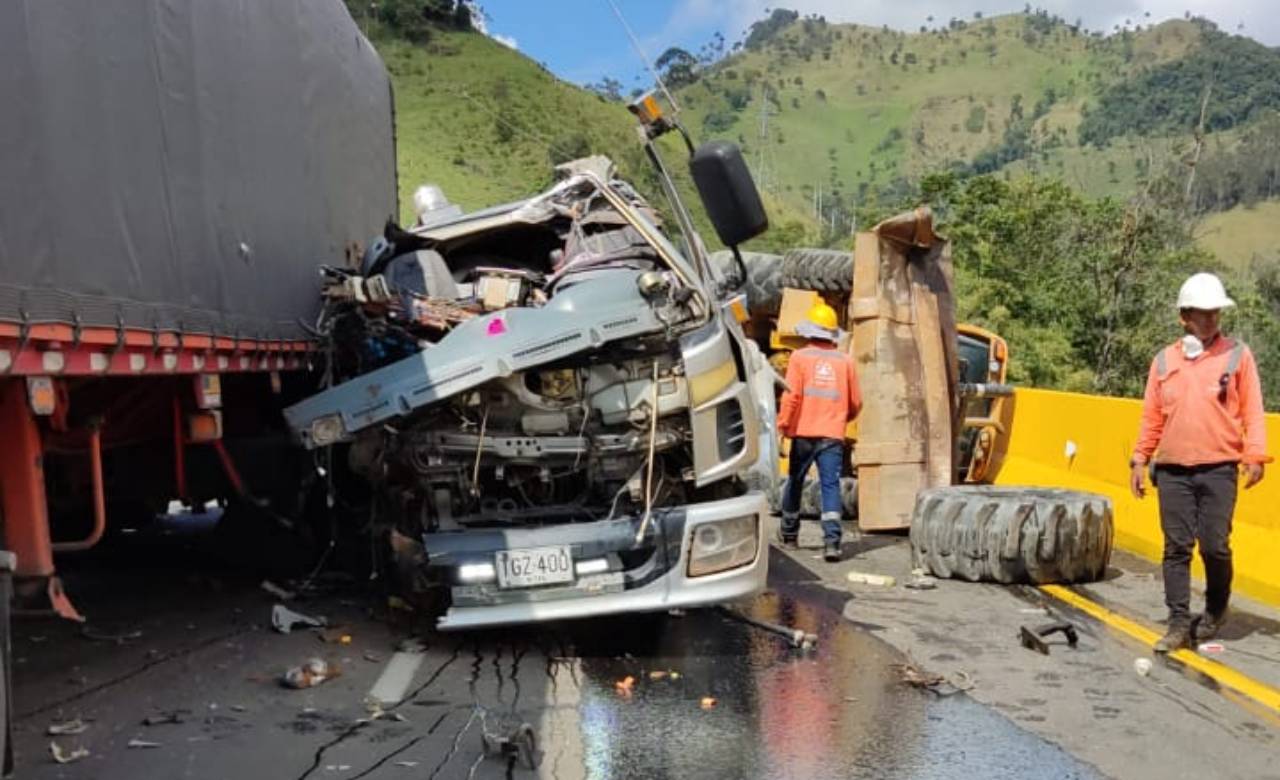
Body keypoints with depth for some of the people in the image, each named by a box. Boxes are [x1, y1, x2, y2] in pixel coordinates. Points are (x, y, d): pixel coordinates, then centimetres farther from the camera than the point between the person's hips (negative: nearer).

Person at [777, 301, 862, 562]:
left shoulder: (800, 357, -2)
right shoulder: (845, 361, 4)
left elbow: (791, 395, -9)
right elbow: (856, 402, 9)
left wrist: (783, 424, 1)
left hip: (803, 432, 0)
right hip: (833, 434, 1)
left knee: (795, 482, 15)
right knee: (831, 485, -2)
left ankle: (789, 533, 30)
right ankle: (832, 540, -16)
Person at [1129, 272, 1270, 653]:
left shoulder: (1237, 355, 4)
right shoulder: (1164, 360, 10)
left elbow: (1252, 411, 1)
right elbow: (1151, 417, 12)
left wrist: (1255, 455, -9)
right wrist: (1139, 460, 8)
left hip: (1219, 468, -2)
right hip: (1172, 469, 2)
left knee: (1214, 545, -2)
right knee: (1176, 546, 2)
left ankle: (1215, 611, 23)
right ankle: (1179, 622, 8)